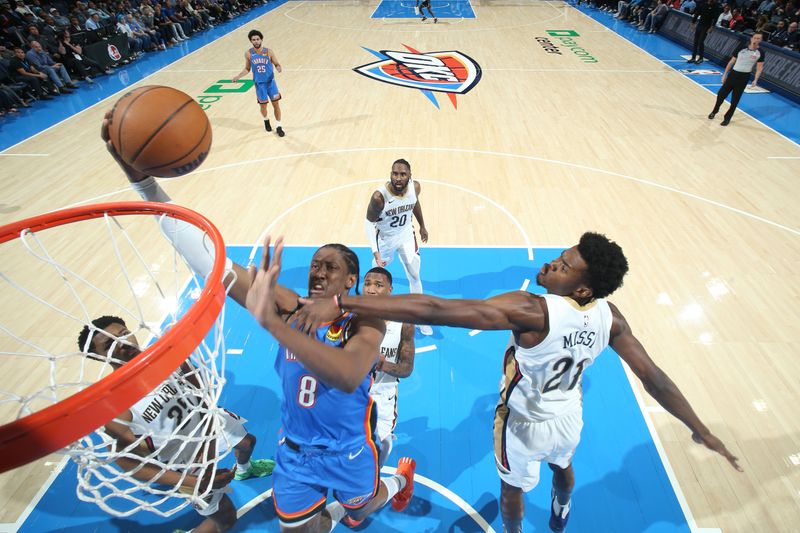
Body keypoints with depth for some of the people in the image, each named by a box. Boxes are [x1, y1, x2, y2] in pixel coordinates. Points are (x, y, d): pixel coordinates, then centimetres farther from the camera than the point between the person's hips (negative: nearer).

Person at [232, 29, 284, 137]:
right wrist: (238, 76, -5)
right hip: (259, 83, 1)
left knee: (276, 104, -3)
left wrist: (279, 68, -23)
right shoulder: (248, 54, -4)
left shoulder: (268, 52, -8)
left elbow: (277, 64, 1)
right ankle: (266, 120, 39)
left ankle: (278, 126, 9)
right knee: (263, 105, 7)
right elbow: (247, 69, 7)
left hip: (270, 81, 0)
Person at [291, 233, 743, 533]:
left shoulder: (531, 311, -39)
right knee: (563, 466, 39)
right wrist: (701, 431, 7)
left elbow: (435, 310, -50)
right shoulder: (609, 317, -19)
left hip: (526, 423, -6)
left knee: (515, 488, 27)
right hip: (569, 417, 6)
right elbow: (655, 379, -11)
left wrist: (342, 303, -54)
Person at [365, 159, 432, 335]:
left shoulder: (415, 187, -20)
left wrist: (422, 226, 16)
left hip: (406, 235, 4)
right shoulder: (379, 197, -34)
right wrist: (376, 252, -26)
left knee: (414, 277, 13)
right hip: (385, 238, -3)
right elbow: (369, 223, -20)